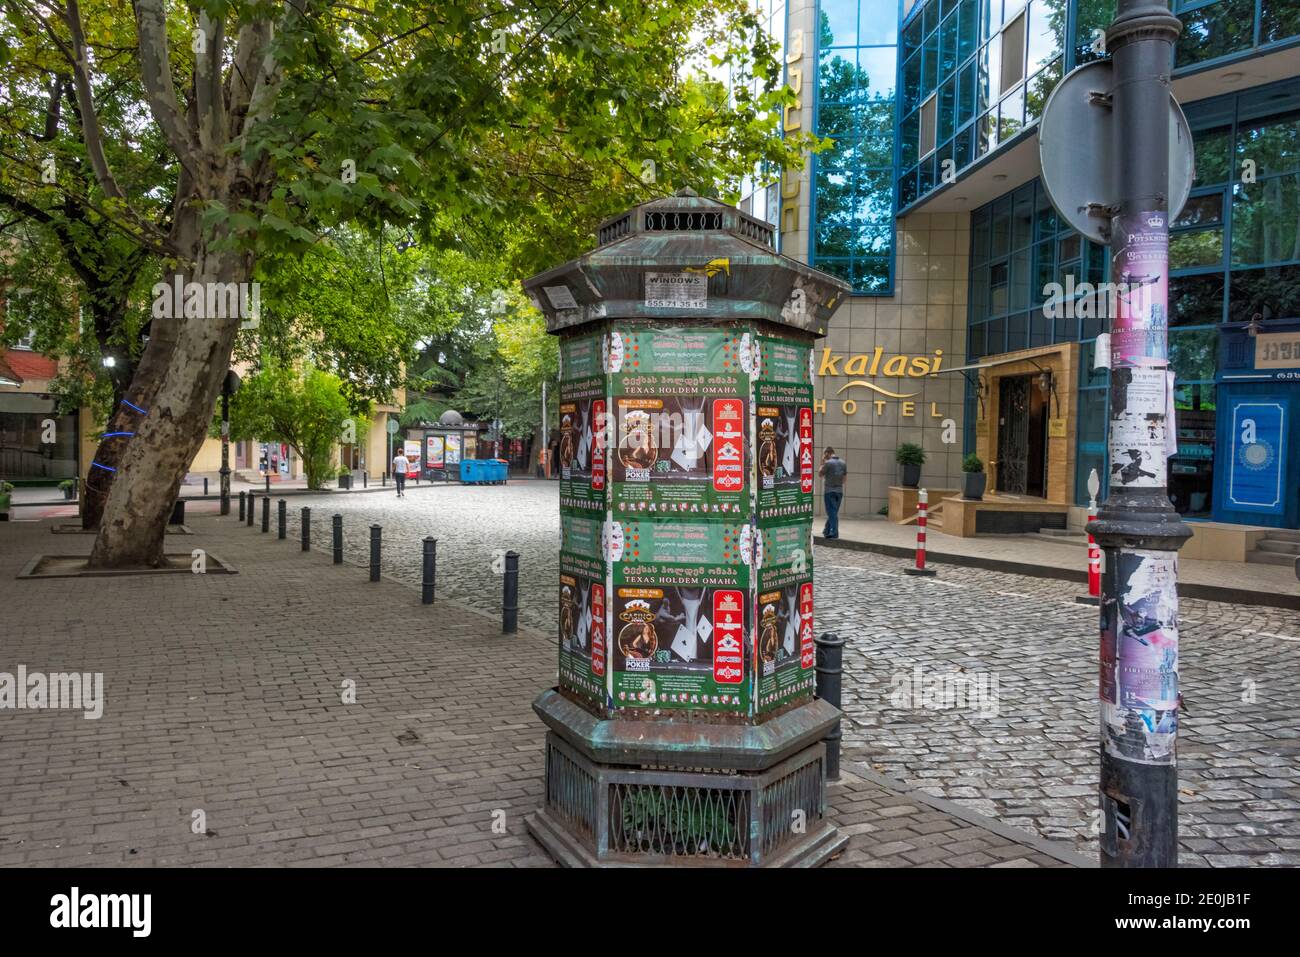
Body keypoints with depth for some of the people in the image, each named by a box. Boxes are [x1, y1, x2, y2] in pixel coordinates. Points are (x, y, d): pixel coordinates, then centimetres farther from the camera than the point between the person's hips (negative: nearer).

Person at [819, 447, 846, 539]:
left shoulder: (828, 463, -14)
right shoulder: (843, 463, 6)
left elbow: (820, 474, -3)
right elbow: (844, 477, 10)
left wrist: (822, 463, 1)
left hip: (829, 491, -6)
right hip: (839, 491, 6)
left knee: (831, 512, -1)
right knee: (833, 512, 12)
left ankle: (834, 532, -4)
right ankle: (827, 531, 21)